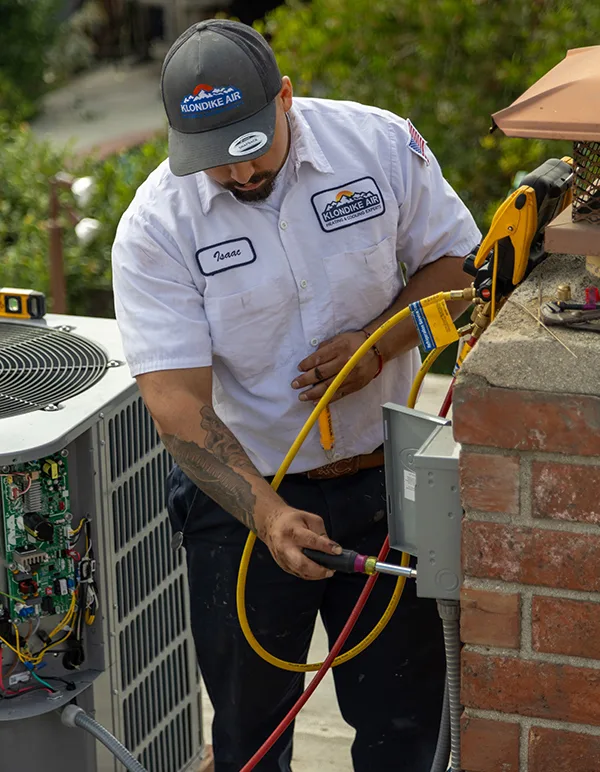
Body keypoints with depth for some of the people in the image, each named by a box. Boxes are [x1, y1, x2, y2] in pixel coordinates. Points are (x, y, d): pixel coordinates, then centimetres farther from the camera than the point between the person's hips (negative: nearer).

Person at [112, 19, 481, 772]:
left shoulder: (381, 143, -10)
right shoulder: (154, 228, -16)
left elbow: (455, 259, 1)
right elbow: (176, 403, -20)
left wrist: (378, 343, -17)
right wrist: (267, 514, -33)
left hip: (384, 478, 1)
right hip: (241, 495, -1)